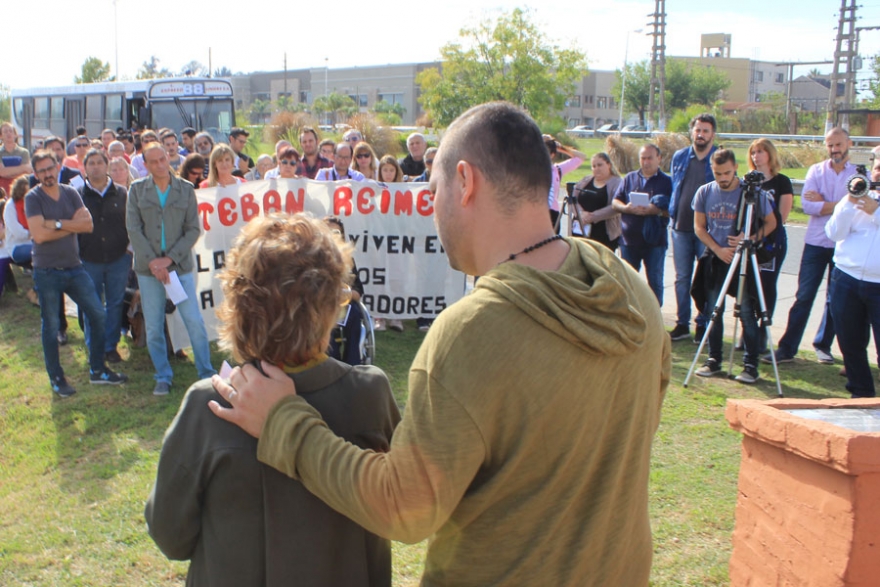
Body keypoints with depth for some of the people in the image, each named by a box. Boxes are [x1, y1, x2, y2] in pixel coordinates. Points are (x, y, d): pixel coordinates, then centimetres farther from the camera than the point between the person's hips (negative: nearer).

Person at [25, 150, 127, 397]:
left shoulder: (70, 193, 5)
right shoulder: (33, 198, -8)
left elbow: (88, 224, -7)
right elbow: (39, 234, -19)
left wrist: (57, 223, -16)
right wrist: (72, 225, -10)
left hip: (74, 267, 5)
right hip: (47, 272, -4)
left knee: (98, 315, 5)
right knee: (51, 327, 5)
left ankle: (97, 370, 19)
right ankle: (56, 378, 18)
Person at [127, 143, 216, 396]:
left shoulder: (186, 190, 3)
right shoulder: (137, 190, 5)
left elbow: (193, 229, 0)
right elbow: (133, 229, 0)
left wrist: (169, 258, -9)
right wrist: (152, 261, -10)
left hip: (180, 266, -1)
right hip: (148, 268, 1)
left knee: (195, 322, -2)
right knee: (154, 328, 5)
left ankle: (206, 373, 13)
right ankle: (163, 378, 20)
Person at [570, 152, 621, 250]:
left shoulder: (617, 183, -2)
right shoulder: (585, 181, 14)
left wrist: (593, 216, -21)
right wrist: (581, 213, -12)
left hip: (605, 235, -4)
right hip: (581, 231, 4)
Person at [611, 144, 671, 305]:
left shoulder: (666, 181, 1)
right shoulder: (630, 178, 12)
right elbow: (615, 202, 8)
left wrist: (654, 211, -24)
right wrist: (626, 208, -14)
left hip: (654, 240, -3)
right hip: (629, 238, 3)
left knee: (655, 281, 4)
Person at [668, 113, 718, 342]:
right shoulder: (679, 157, 10)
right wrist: (672, 213, 9)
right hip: (681, 226, 4)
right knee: (682, 277, 7)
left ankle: (702, 324, 11)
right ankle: (682, 323, 15)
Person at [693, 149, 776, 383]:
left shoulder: (752, 192, -7)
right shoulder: (704, 192, 1)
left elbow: (771, 223, 0)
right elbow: (699, 227, 6)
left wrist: (749, 239, -17)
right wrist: (718, 249, -8)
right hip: (714, 259, 3)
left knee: (747, 313, -4)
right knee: (713, 311, 7)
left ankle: (751, 366, 2)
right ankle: (714, 360, 19)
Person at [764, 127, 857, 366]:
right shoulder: (816, 170, 4)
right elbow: (807, 205, -10)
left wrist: (822, 202, -11)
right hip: (816, 243, 0)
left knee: (835, 299, 8)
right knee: (804, 297, -2)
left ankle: (823, 345, 23)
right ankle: (787, 348, 0)